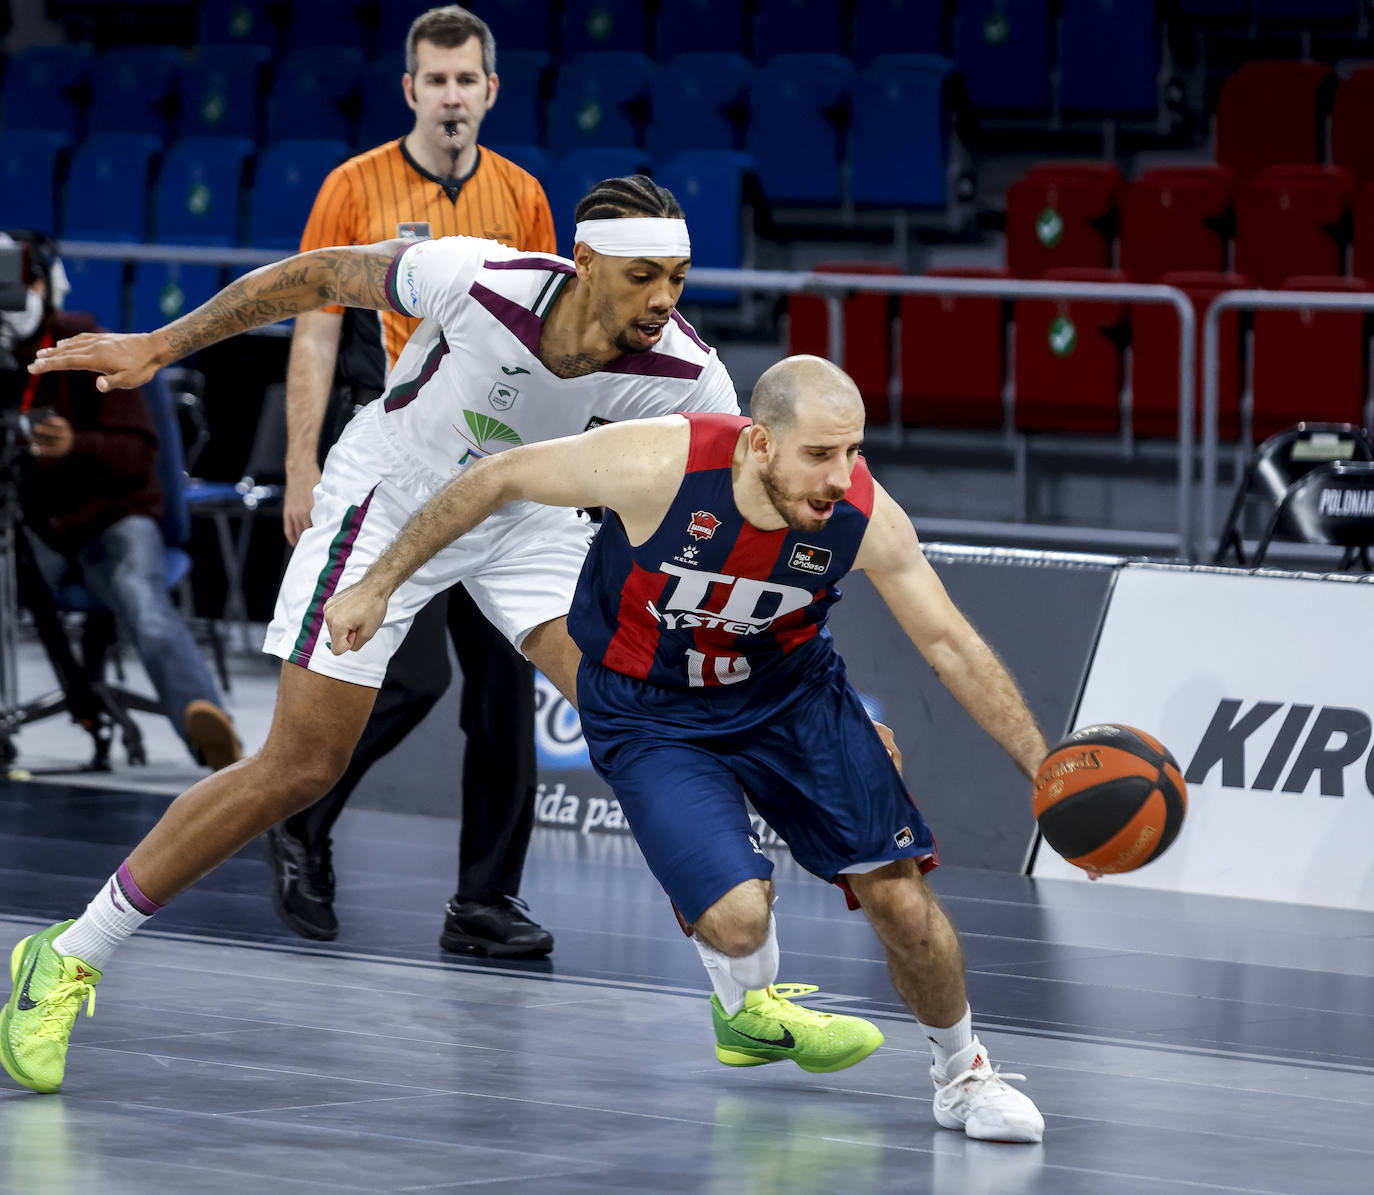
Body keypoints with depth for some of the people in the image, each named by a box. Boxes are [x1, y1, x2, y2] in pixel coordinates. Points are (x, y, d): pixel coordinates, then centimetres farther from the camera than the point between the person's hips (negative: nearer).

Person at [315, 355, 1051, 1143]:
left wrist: (1047, 769, -16)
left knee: (900, 897, -5)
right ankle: (743, 1007, 19)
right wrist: (378, 587, -11)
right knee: (737, 916, -20)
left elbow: (951, 645, -10)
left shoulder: (865, 518, -24)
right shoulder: (659, 464, -33)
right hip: (651, 715, -3)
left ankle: (964, 1072, 23)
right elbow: (500, 479, -18)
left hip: (791, 693, 3)